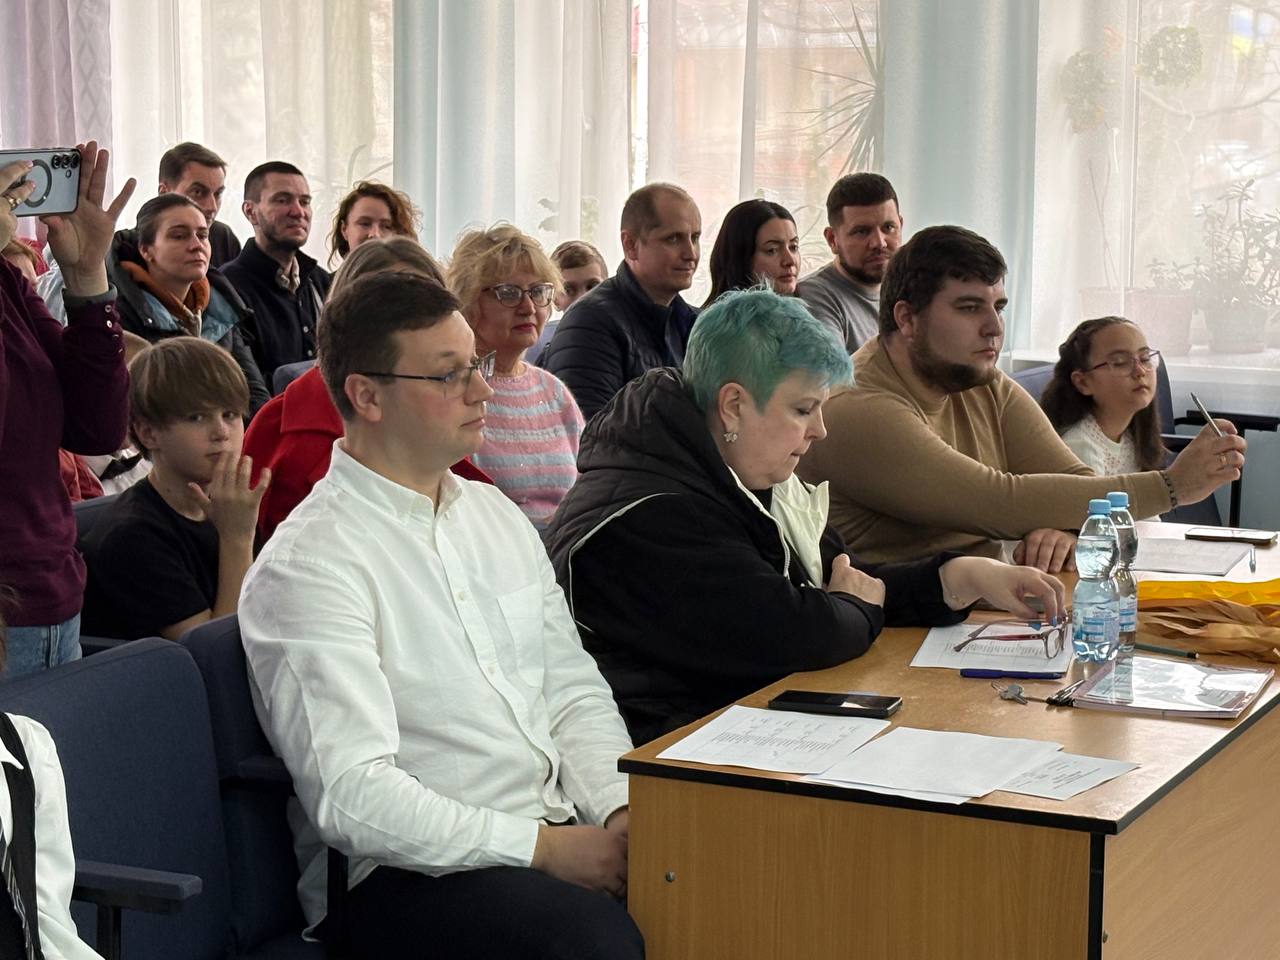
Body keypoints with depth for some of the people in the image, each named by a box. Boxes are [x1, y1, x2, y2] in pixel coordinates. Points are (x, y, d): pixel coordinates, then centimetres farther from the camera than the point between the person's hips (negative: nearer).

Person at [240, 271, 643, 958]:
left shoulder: (496, 516, 16)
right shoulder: (308, 565, -10)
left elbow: (573, 691, 14)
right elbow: (352, 796, -17)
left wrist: (620, 813, -5)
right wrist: (543, 848, -19)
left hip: (561, 832, 8)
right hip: (405, 872, -7)